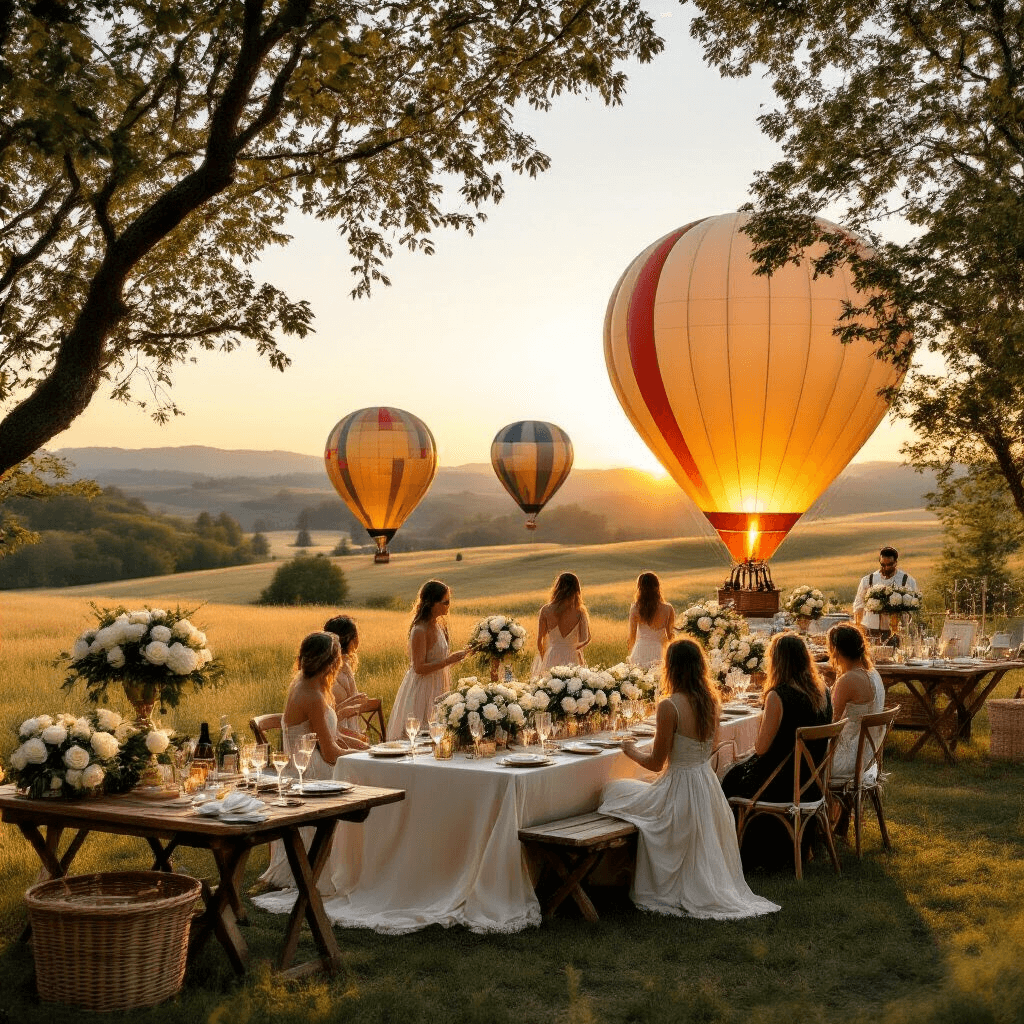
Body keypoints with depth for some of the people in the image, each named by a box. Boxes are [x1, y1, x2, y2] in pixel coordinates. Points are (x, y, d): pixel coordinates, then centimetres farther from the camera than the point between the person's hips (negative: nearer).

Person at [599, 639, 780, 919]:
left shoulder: (669, 707, -20)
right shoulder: (710, 702, 2)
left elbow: (656, 763, -14)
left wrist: (631, 751, 7)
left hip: (680, 788, -7)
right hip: (708, 784, 7)